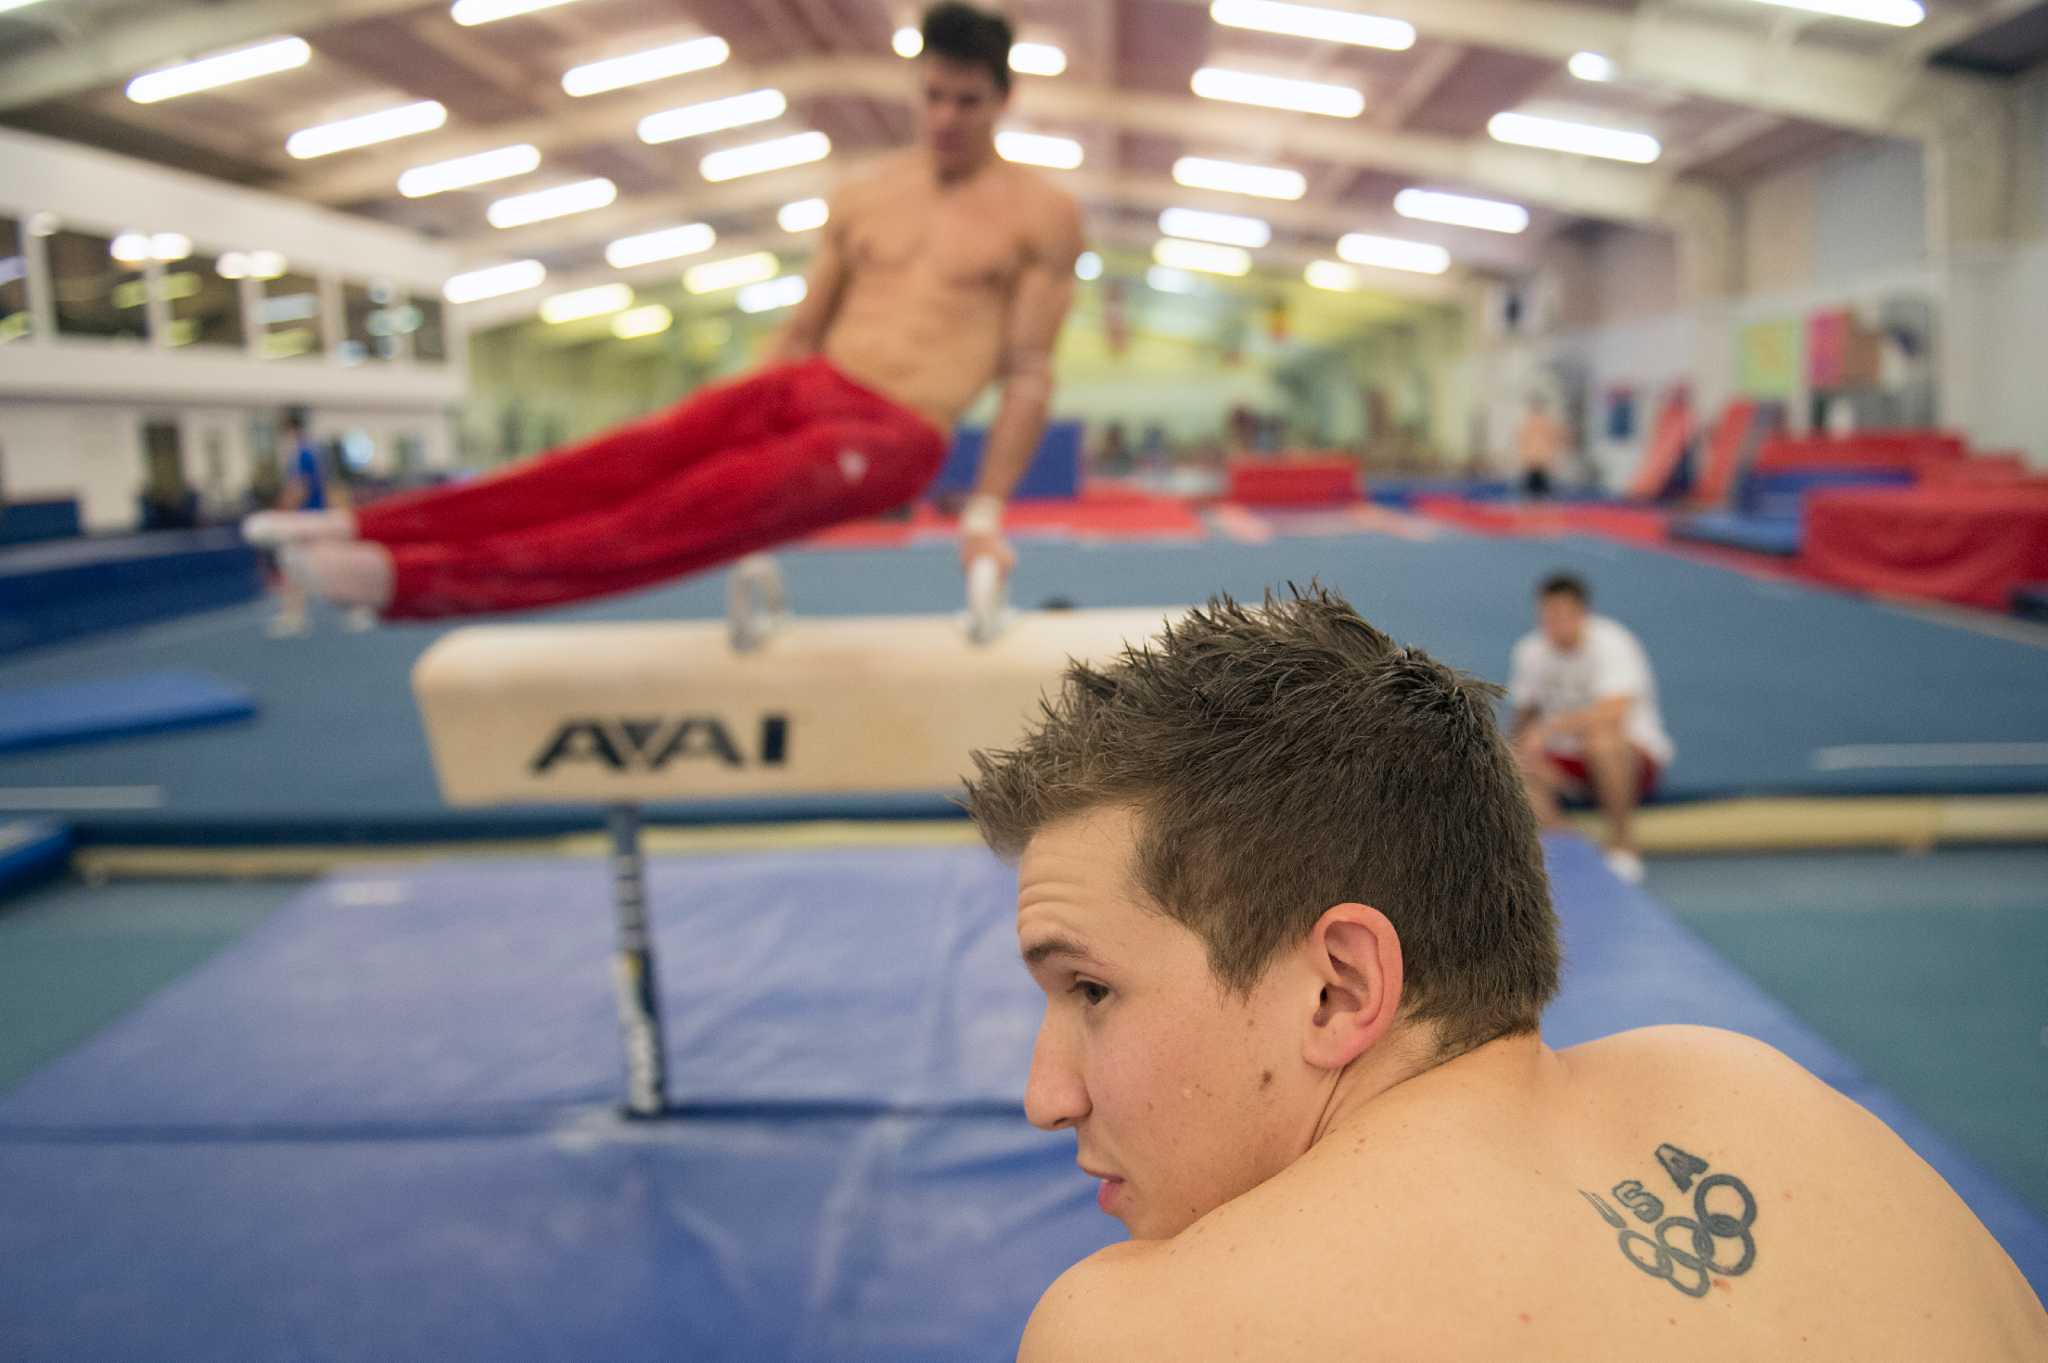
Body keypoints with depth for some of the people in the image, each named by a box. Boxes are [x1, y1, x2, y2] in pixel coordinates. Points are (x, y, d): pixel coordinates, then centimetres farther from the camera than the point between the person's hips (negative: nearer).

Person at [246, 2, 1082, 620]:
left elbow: (1030, 372, -2)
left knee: (713, 506, -30)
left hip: (897, 435, -5)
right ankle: (366, 529, -27)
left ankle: (417, 579, -42)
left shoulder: (1041, 214, 2)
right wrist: (739, 425, 16)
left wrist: (986, 510, -9)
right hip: (806, 385, 6)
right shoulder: (864, 197, 16)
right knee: (635, 458, -20)